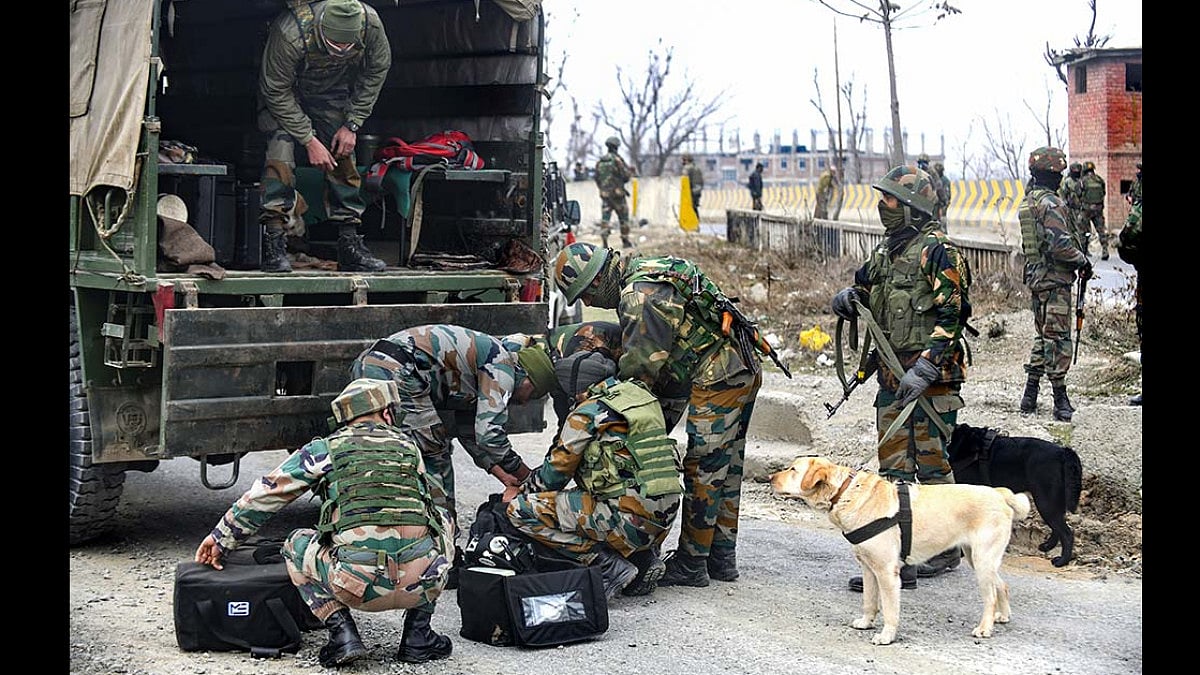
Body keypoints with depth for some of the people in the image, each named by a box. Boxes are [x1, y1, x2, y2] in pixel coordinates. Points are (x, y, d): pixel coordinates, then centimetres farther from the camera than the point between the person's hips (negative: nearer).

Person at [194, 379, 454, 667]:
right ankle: (417, 635, 23)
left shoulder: (325, 449, 13)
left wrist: (222, 537, 33)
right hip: (421, 584, 1)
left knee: (296, 546, 28)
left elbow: (265, 493, 19)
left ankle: (342, 633, 8)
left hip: (360, 589, -1)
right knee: (440, 518, 34)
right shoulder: (409, 446, 20)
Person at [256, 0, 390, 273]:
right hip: (285, 91, -3)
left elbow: (377, 69, -10)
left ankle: (350, 246, 1)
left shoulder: (370, 23, -31)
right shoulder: (290, 34, -41)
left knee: (343, 157, -4)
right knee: (281, 150, -21)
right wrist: (309, 140, -26)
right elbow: (277, 91, -27)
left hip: (332, 91, 4)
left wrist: (352, 125, -11)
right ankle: (273, 245, -20)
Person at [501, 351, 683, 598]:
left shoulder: (588, 413, -7)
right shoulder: (639, 395, 14)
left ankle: (613, 568, -7)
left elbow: (556, 471, 3)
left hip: (632, 521, -8)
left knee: (521, 511, -5)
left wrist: (520, 492, 23)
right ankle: (645, 558, 15)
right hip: (665, 520, 8)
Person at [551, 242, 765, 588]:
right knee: (726, 469, 16)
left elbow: (640, 367, -15)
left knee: (703, 471, -3)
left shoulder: (637, 296, -15)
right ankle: (722, 558, 24)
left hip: (717, 378, -10)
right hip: (747, 367, 10)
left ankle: (691, 563, 4)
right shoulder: (651, 271, 17)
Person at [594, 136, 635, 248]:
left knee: (605, 217, 0)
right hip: (617, 194, -4)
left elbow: (597, 178, 13)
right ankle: (625, 241, 15)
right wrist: (631, 171, 10)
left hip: (604, 194, 4)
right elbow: (626, 176, -12)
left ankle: (604, 238, -18)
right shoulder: (617, 159, -10)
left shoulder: (600, 162, 8)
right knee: (623, 218, 9)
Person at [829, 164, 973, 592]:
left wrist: (925, 368, -22)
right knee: (893, 466, 8)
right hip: (892, 376, 8)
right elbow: (870, 299, 24)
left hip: (931, 378, -8)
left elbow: (951, 314, -16)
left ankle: (945, 550, 13)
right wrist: (849, 298, 0)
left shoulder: (936, 250, -11)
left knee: (932, 462, 1)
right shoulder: (886, 249, 15)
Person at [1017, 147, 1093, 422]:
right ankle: (1060, 399, -1)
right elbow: (1059, 244, -24)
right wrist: (1082, 260, -9)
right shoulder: (1051, 203, -17)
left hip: (1035, 278, 9)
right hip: (1055, 280, -9)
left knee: (1043, 337, 16)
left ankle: (1030, 397, 16)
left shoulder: (1028, 201, 13)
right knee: (1058, 339, -4)